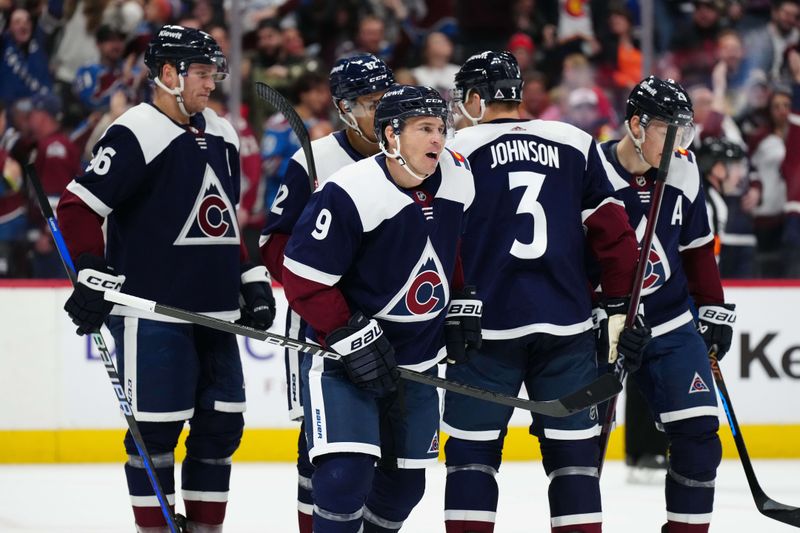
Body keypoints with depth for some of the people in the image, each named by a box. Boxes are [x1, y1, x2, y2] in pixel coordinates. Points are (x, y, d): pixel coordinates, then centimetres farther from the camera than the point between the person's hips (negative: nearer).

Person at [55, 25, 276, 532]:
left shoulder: (221, 136, 14)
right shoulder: (136, 134, -12)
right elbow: (78, 207, -15)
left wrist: (253, 278, 19)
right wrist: (94, 276, -20)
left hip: (214, 312, 8)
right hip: (151, 311, -8)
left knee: (223, 421, 9)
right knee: (157, 427, -4)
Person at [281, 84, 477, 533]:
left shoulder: (457, 178, -5)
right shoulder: (350, 193, -24)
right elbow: (304, 280, -20)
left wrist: (462, 304, 11)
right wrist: (354, 339, -23)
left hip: (418, 357, 6)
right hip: (343, 360, -6)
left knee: (406, 480, 12)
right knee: (346, 474, -21)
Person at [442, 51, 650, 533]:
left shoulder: (461, 150, 1)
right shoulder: (577, 144, 8)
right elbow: (612, 230, 6)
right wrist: (623, 307, 11)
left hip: (488, 325, -2)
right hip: (567, 325, 2)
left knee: (473, 448, 6)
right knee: (574, 447, 7)